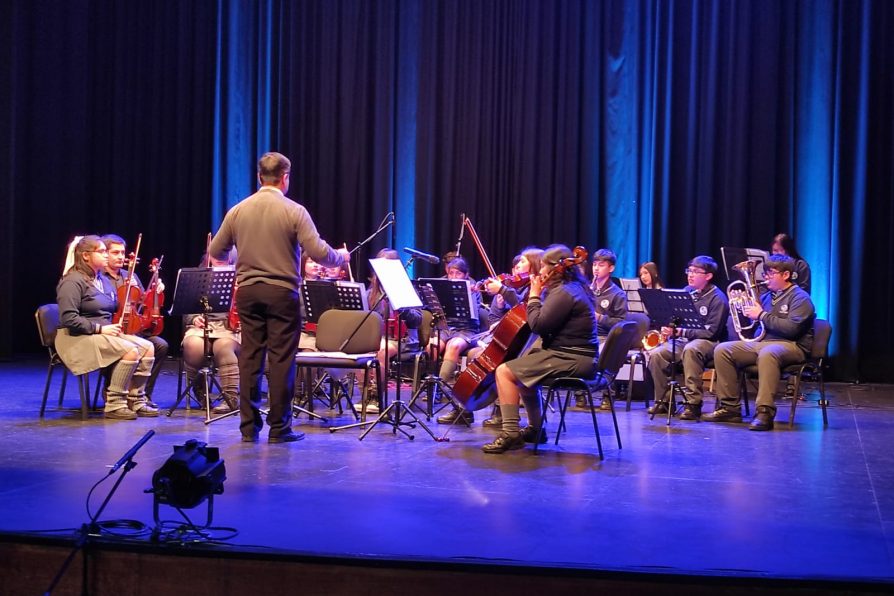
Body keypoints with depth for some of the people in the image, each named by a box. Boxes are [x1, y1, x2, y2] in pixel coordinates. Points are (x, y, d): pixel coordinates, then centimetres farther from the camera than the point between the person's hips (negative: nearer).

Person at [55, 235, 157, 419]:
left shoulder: (103, 280, 16)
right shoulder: (73, 282, -11)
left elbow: (114, 310, 25)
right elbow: (69, 319, -21)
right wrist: (100, 328, -21)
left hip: (105, 333, 9)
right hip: (79, 338, -9)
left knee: (147, 347, -10)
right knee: (130, 350, -28)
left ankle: (136, 401, -5)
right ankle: (114, 405, -19)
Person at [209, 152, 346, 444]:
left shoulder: (238, 211, 4)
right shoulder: (294, 211, -8)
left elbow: (214, 251, 11)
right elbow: (318, 252, -14)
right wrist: (341, 257, 7)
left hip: (247, 291, 4)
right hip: (282, 292, -4)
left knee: (250, 357, 8)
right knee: (281, 359, 2)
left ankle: (249, 427, 11)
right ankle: (279, 428, 5)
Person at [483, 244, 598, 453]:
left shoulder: (563, 293, -17)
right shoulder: (575, 287, 16)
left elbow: (538, 325, -19)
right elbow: (549, 321, 20)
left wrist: (534, 296, -8)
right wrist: (539, 295, 9)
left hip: (570, 359, -11)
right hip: (577, 356, 11)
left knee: (504, 371, -13)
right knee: (523, 370, 30)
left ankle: (511, 433, -15)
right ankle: (535, 429, 32)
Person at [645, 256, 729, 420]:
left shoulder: (717, 298, -10)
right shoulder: (687, 292, 9)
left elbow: (711, 332, -16)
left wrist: (681, 332, -21)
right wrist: (670, 329, -6)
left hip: (709, 342, -6)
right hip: (684, 340, 6)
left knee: (690, 349, -40)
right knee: (656, 354, -20)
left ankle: (693, 403, -34)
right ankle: (663, 400, -3)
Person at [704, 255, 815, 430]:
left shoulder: (800, 298, -3)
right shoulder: (767, 296, 18)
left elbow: (792, 328, -19)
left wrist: (762, 315, -15)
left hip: (791, 346, -7)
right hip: (762, 342, 8)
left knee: (767, 353, -41)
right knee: (722, 350, -10)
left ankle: (764, 412, -43)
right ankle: (730, 408, -11)